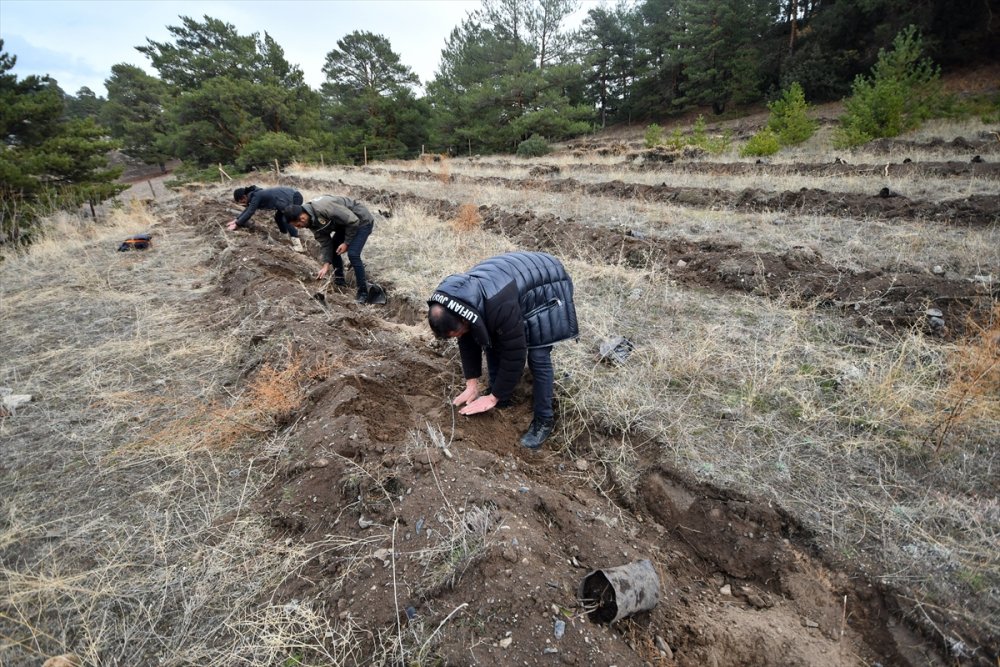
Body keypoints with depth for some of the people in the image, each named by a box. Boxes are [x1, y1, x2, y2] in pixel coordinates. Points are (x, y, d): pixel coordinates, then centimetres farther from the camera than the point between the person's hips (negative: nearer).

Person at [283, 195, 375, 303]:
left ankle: (363, 292, -10)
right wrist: (326, 265, -11)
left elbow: (353, 221, -28)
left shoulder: (324, 208, -34)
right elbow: (325, 242, -2)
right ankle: (339, 279, 27)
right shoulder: (312, 222, -6)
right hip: (346, 223, 9)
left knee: (353, 254, -19)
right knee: (332, 248, 9)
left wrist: (346, 242, -18)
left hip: (361, 221, -9)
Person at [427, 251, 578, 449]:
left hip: (547, 286, -7)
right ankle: (502, 401, 21)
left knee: (538, 356, -14)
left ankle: (544, 420, 2)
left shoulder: (500, 306, -43)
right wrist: (472, 384, -3)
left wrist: (493, 398, -19)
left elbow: (514, 354, -31)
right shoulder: (452, 300, -18)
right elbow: (468, 341, -4)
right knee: (493, 341, 4)